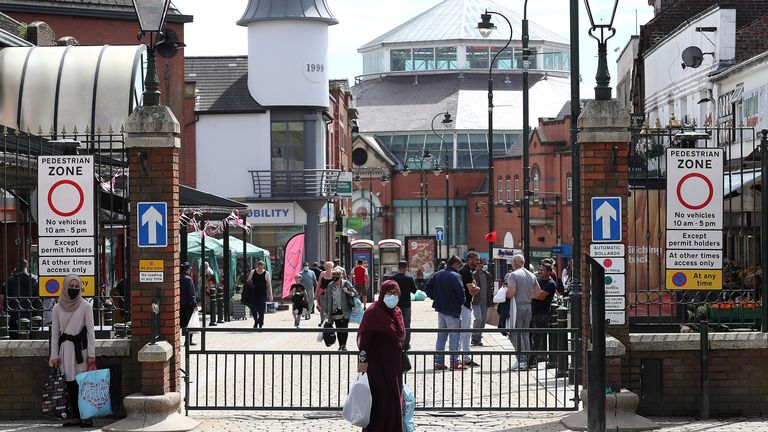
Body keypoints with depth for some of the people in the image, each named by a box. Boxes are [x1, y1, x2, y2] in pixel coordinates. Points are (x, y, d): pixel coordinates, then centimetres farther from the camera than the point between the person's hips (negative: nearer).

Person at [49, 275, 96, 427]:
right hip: (66, 348, 3)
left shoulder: (85, 306, 0)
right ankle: (76, 416, 10)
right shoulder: (58, 308, 7)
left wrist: (91, 354, -7)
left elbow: (90, 330, -1)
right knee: (70, 383, 5)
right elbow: (54, 332, 9)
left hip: (81, 347, -3)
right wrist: (54, 355, 3)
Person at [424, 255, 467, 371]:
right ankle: (454, 362, 0)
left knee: (441, 336, 12)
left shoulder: (437, 274, 8)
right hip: (453, 310, -7)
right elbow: (460, 291, -22)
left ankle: (439, 362, 13)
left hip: (440, 309, 7)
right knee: (454, 336, -1)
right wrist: (461, 301, -3)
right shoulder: (455, 276, -15)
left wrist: (436, 298, 12)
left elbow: (427, 287, 10)